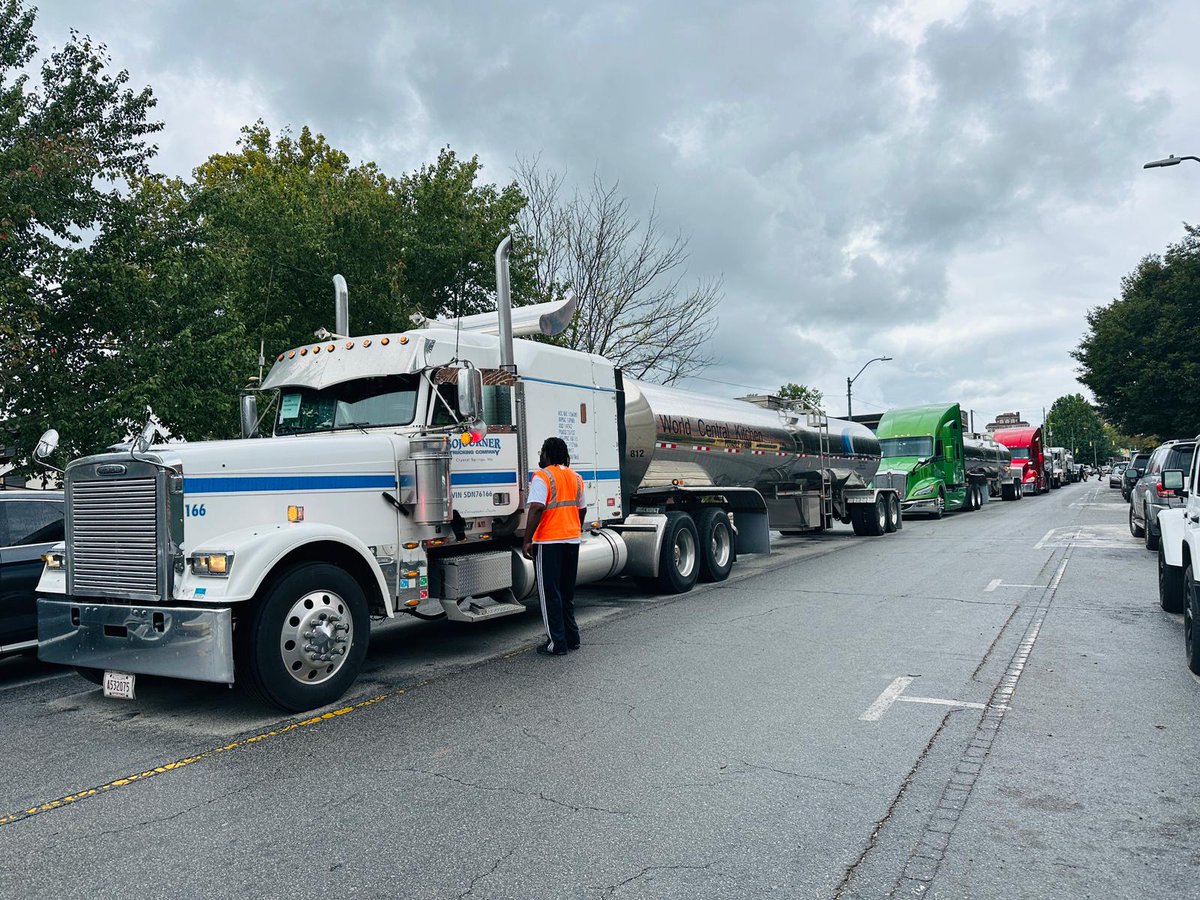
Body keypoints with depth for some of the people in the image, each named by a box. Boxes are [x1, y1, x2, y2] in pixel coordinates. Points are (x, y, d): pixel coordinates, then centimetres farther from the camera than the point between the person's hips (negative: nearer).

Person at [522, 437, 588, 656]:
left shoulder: (542, 477, -10)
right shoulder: (576, 477, 11)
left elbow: (536, 509, -19)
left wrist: (527, 540, -16)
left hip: (548, 541, -7)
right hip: (572, 540, 7)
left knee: (549, 593, 0)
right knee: (567, 591, 17)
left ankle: (556, 643, 1)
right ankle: (572, 638, 22)